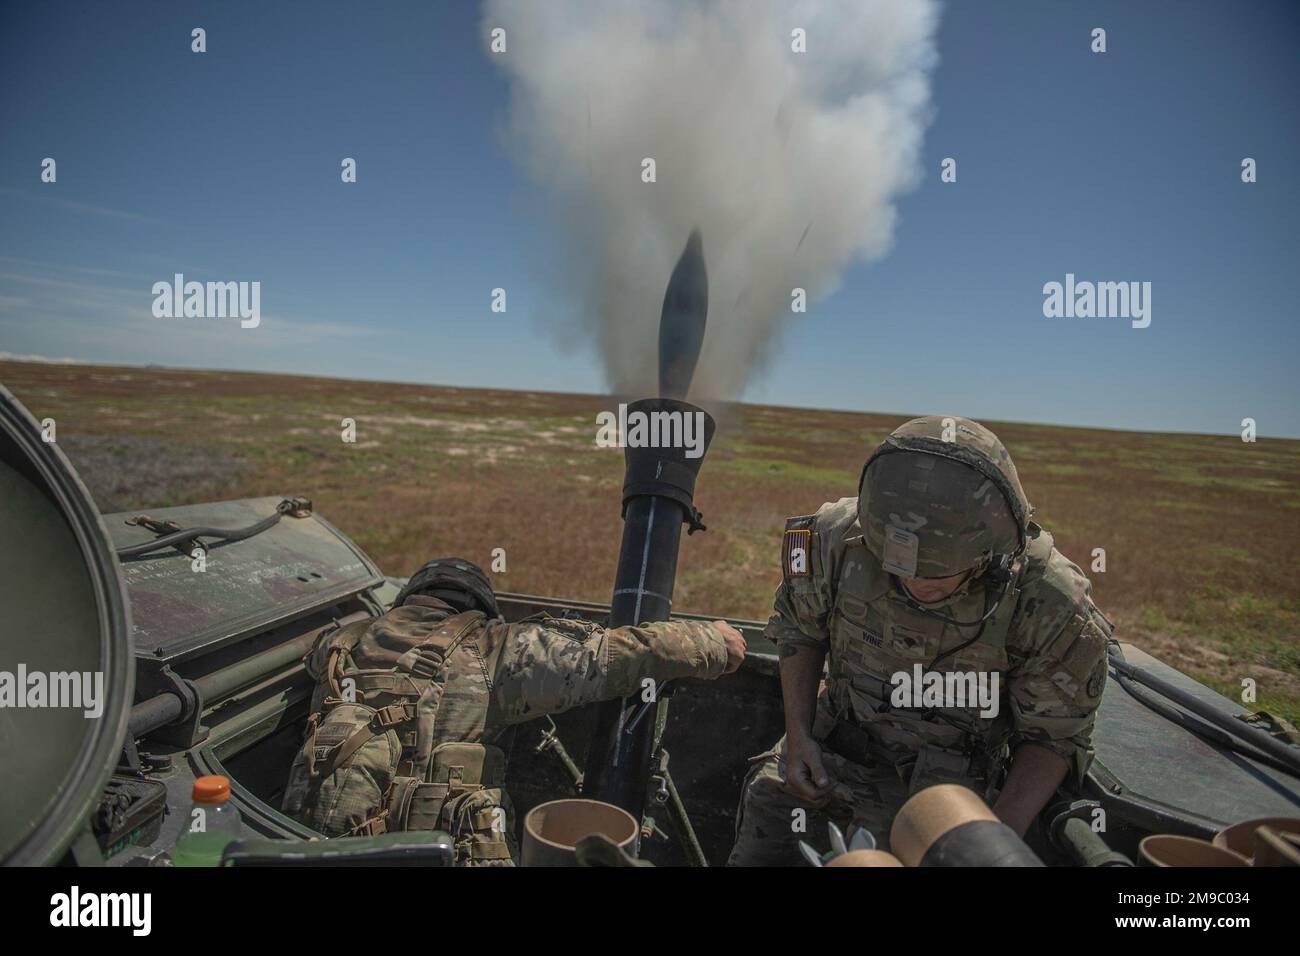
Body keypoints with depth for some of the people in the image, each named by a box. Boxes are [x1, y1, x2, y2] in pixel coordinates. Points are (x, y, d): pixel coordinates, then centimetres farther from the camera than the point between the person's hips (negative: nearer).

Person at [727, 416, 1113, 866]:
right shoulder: (838, 537, -25)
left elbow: (1053, 737, -11)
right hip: (831, 744, 3)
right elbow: (799, 625, -4)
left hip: (942, 779, -2)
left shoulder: (1052, 607, -28)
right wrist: (797, 736, -11)